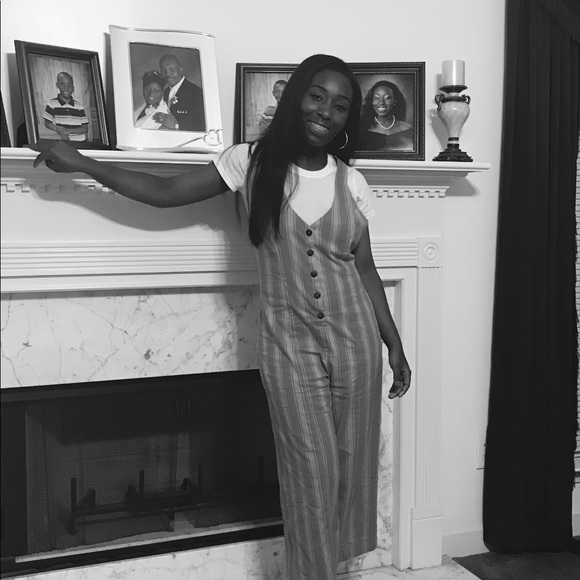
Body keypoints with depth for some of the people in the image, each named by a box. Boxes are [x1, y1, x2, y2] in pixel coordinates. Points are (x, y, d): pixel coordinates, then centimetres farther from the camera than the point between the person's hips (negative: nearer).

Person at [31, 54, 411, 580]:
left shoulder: (352, 183, 3)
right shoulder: (252, 162, -2)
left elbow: (365, 270, 9)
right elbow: (164, 192, 1)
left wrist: (395, 344, 9)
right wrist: (80, 164, -2)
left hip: (353, 337, 3)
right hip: (289, 340, -2)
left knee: (352, 459, 10)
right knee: (311, 467, 1)